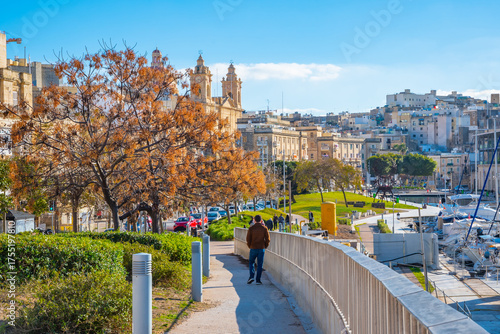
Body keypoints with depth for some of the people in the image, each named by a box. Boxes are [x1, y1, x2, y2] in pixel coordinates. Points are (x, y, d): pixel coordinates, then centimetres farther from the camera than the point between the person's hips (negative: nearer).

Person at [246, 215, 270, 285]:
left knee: (251, 262, 15)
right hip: (261, 249, 1)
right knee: (260, 264, 7)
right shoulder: (264, 228, -2)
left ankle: (251, 276, -3)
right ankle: (258, 280, 5)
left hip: (253, 248, -1)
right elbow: (268, 239, -1)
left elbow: (248, 239, -4)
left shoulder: (251, 228, -4)